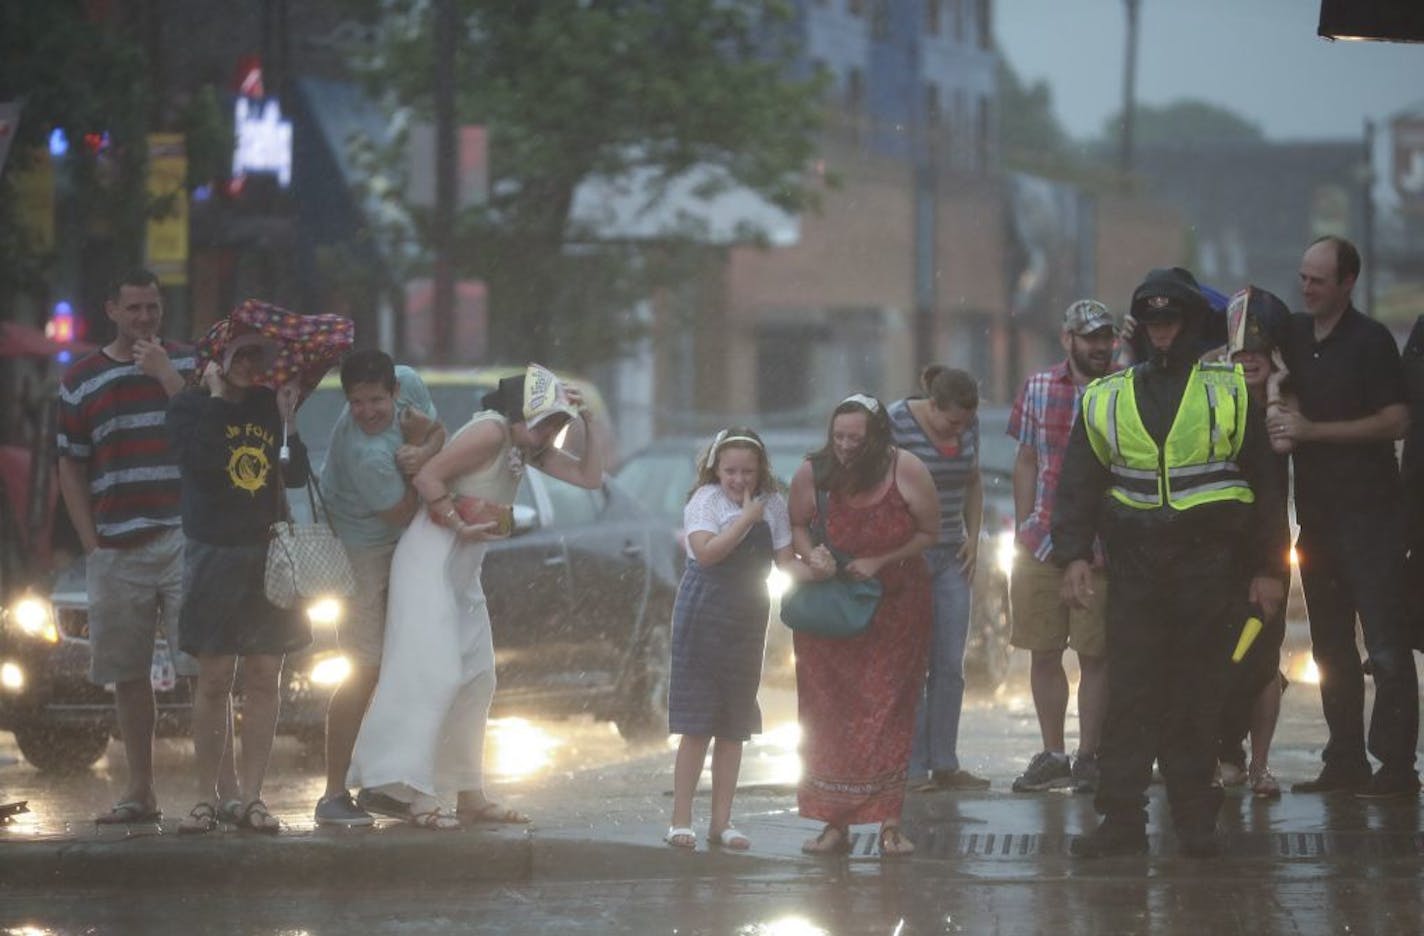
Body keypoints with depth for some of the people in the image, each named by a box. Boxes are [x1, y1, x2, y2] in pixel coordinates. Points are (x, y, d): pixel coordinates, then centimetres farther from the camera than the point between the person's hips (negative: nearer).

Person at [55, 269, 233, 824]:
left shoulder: (188, 364, 8)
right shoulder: (81, 380, 10)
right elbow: (71, 468, 13)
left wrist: (166, 376, -10)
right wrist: (91, 544, 5)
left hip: (184, 537, -2)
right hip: (115, 545, 2)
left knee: (204, 667, -9)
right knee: (127, 674, 6)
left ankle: (226, 783, -10)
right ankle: (139, 792, 12)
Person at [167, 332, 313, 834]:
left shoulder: (271, 405, 9)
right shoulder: (190, 406, -1)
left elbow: (297, 476, 2)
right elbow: (203, 462, -19)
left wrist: (288, 419, -8)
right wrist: (217, 398, -12)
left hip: (269, 553, 3)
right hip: (213, 553, -3)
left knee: (265, 678, 1)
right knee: (214, 679, -2)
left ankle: (251, 797, 5)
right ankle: (207, 797, 4)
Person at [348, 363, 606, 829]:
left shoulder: (528, 447, 12)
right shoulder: (490, 431, -15)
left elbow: (589, 476, 11)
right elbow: (427, 477, -19)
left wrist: (587, 422, 2)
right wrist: (462, 526, -18)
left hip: (462, 568, 10)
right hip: (431, 556, -10)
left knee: (477, 677, 10)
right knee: (431, 671, -17)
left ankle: (468, 795, 16)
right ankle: (396, 786, -22)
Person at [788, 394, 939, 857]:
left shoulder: (907, 473, -17)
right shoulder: (811, 475, -14)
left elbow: (929, 533, -6)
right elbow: (796, 524, 3)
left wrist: (880, 562, -18)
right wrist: (810, 554, -18)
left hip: (895, 606, -1)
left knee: (888, 709, -2)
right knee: (828, 714, 0)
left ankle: (890, 824, -1)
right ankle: (835, 824, 4)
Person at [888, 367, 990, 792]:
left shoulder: (969, 425, 5)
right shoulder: (896, 422, -13)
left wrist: (973, 537, 8)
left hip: (951, 558, 6)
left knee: (950, 665, 3)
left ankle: (944, 765, 7)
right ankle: (912, 769, -3)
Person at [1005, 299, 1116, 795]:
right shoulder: (1038, 389, 8)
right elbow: (1026, 463, 12)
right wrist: (1023, 529, 7)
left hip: (1099, 547, -3)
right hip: (1040, 544, 3)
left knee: (1096, 655, 0)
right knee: (1043, 652, 7)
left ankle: (1087, 757, 8)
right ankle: (1052, 754, 17)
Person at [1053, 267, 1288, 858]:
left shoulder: (1229, 392, 5)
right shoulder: (1107, 399, 11)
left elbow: (1265, 483, 6)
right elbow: (1079, 483, 12)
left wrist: (1269, 568, 2)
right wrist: (1074, 554, -1)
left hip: (1209, 565, -1)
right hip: (1134, 566, 1)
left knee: (1199, 694, 1)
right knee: (1129, 693, -3)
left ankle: (1196, 819, 9)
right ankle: (1122, 818, -1)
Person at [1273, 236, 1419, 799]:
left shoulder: (1370, 341, -8)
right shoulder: (1295, 336, 11)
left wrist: (1313, 430, -16)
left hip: (1369, 513, -7)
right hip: (1317, 513, 7)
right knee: (1330, 645, 10)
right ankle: (1344, 762, 15)